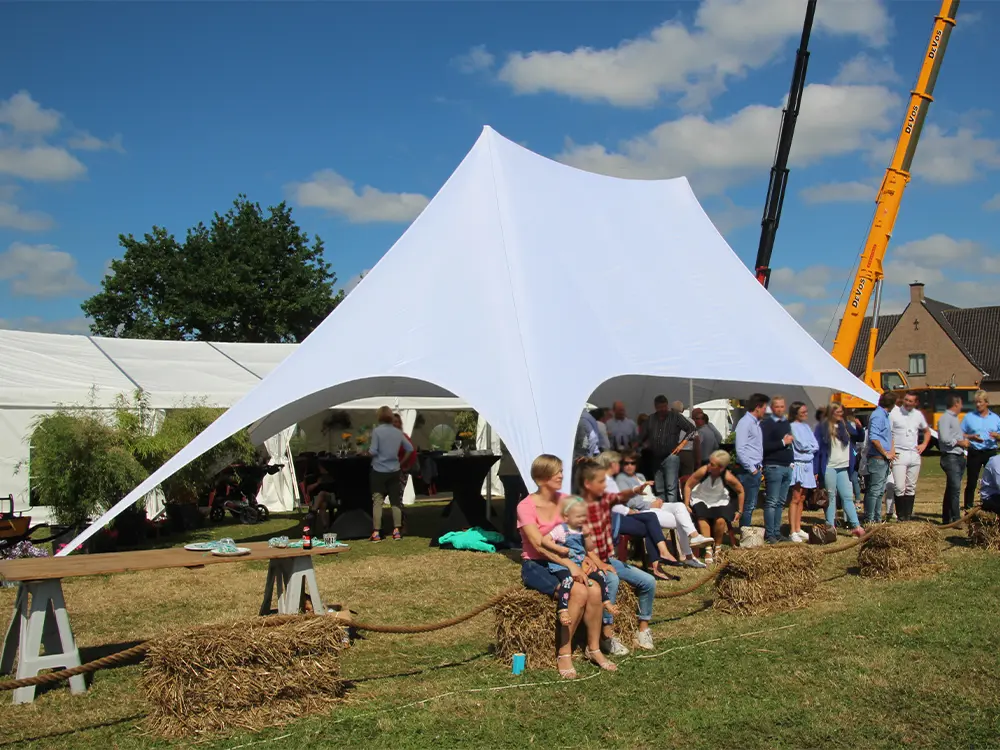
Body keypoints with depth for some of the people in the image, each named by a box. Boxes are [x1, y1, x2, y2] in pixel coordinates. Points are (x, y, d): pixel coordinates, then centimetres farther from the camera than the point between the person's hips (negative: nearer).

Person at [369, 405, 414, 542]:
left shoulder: (376, 431, -10)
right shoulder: (398, 432, 3)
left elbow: (373, 451, -14)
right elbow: (410, 448, 8)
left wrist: (367, 451, 7)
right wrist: (402, 460, 22)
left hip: (379, 471, -4)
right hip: (394, 471, 4)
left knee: (377, 501, 0)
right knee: (396, 501, 10)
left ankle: (376, 533, -3)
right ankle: (397, 531, 10)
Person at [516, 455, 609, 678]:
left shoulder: (565, 500, 5)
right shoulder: (526, 507, -12)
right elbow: (539, 545, -22)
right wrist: (569, 564, -30)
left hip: (563, 562, 5)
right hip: (536, 566, -5)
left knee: (595, 591, -23)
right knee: (579, 592, -29)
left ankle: (594, 647, -4)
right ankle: (564, 653, -17)